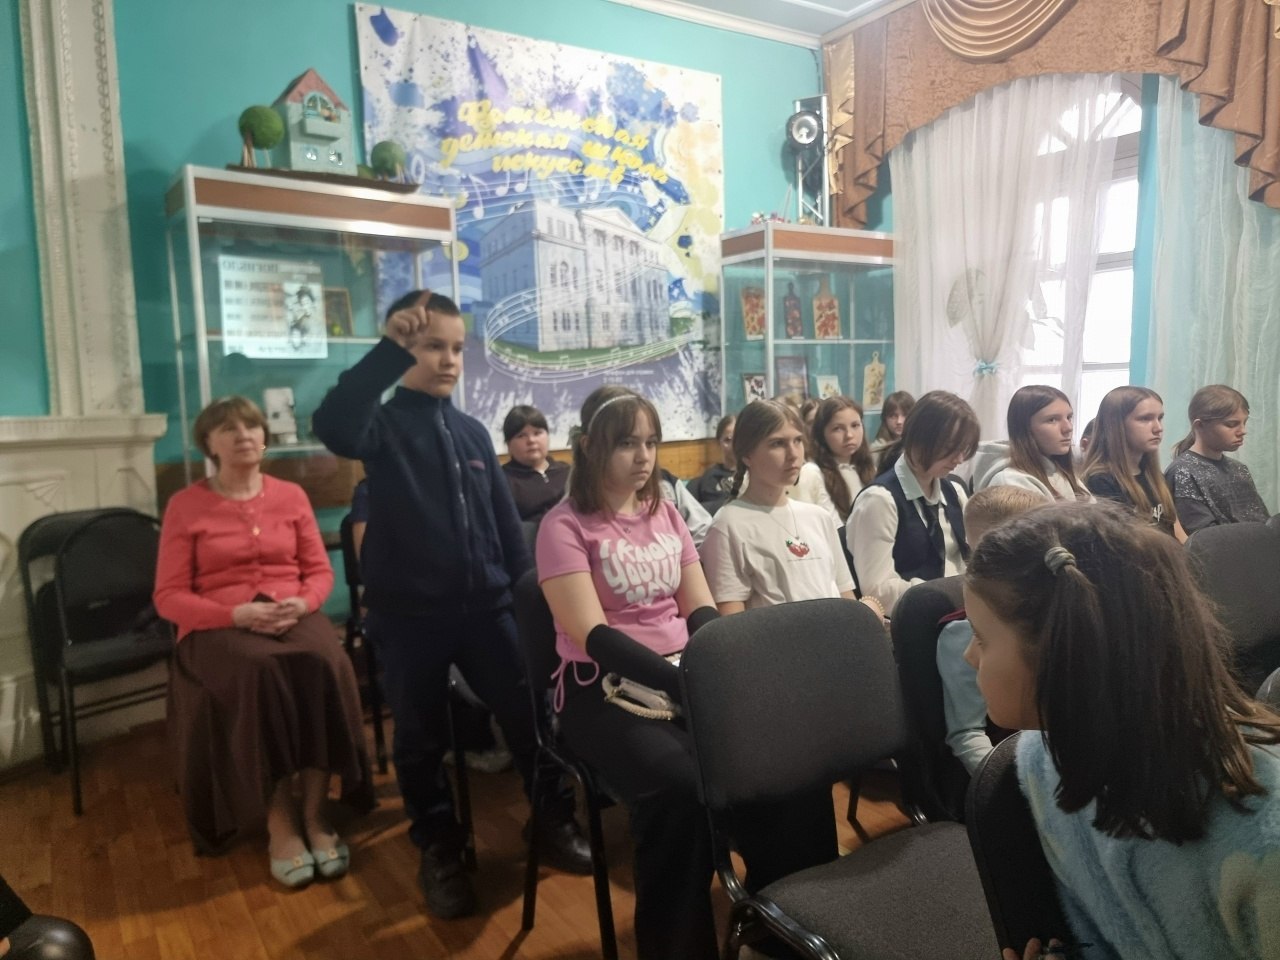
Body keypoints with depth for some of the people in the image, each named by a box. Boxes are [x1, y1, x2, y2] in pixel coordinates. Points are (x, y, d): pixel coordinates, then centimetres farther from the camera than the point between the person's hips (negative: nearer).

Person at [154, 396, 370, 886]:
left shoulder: (291, 495, 13)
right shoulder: (185, 506, 5)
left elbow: (320, 571, 11)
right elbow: (169, 596, 0)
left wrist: (302, 603, -13)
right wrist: (237, 614, -17)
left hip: (293, 616, 2)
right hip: (219, 626, -2)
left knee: (321, 665, -33)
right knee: (259, 674, -37)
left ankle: (314, 814, -23)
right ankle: (280, 825, -26)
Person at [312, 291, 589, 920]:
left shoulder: (473, 431, 9)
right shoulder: (383, 425, -5)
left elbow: (505, 520, 12)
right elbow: (331, 426, -31)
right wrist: (389, 351, -36)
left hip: (485, 604, 4)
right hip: (408, 613, -3)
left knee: (528, 715, 7)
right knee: (421, 739, 10)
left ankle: (555, 824, 28)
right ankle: (439, 851, 31)